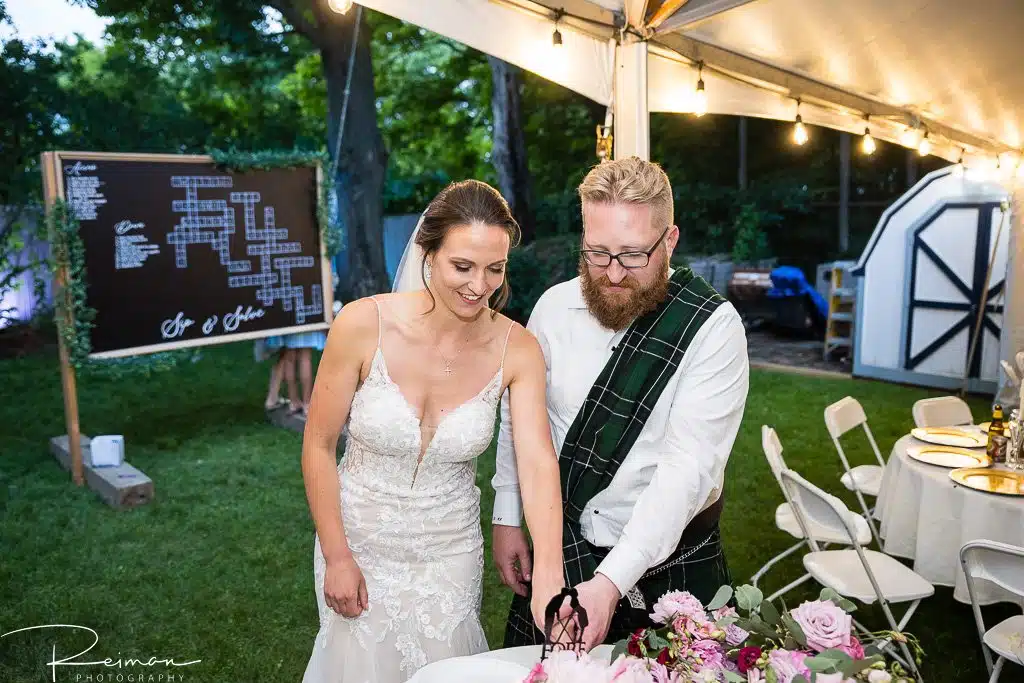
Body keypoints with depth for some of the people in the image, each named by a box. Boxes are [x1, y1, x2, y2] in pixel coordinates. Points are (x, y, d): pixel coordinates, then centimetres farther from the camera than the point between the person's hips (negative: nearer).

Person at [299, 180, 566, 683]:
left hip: (451, 551, 2)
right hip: (361, 543, -1)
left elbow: (538, 464, -22)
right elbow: (318, 446, -11)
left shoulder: (517, 349, -16)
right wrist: (337, 558, -9)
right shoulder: (364, 324, -21)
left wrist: (548, 579, -36)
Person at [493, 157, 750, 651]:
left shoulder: (713, 327, -18)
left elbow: (688, 466, -25)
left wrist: (611, 581, -32)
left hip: (669, 561, -3)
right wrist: (506, 519, 6)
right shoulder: (555, 306, -6)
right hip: (559, 552, 3)